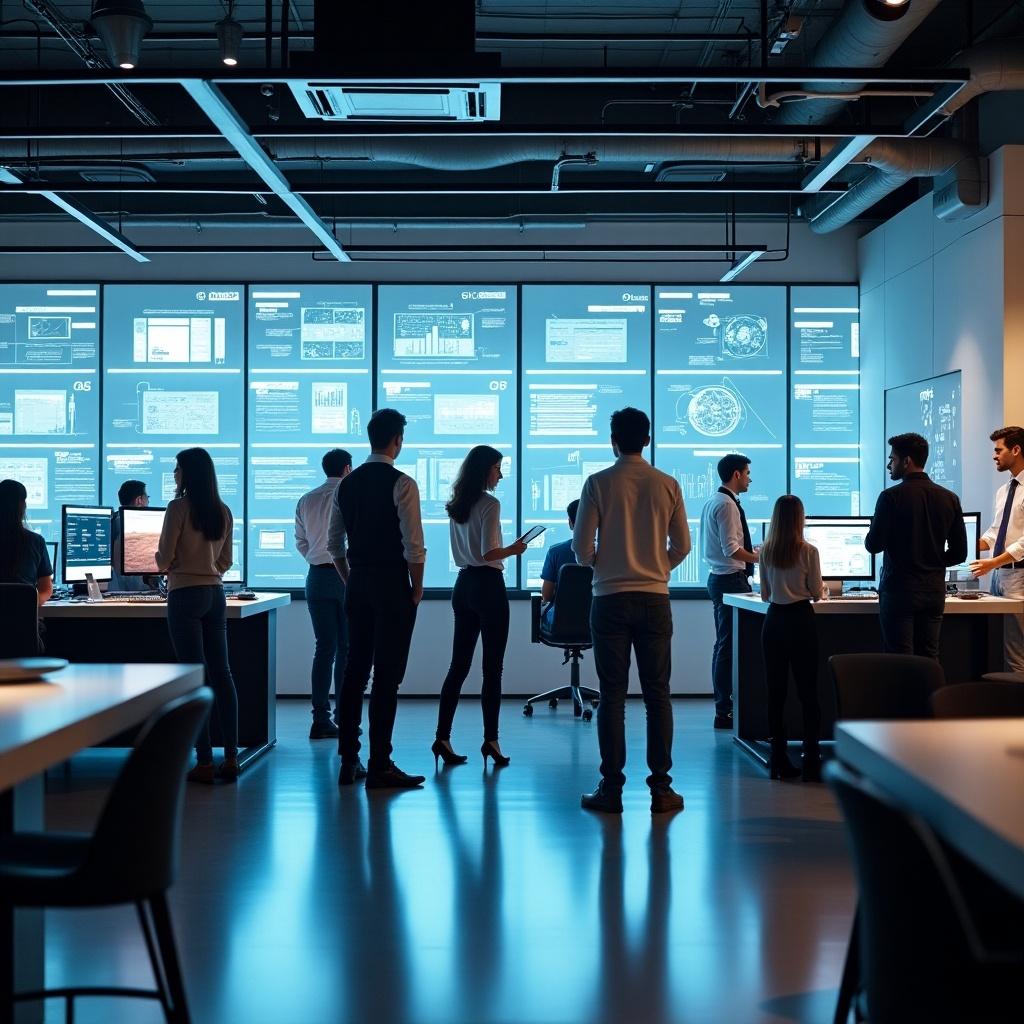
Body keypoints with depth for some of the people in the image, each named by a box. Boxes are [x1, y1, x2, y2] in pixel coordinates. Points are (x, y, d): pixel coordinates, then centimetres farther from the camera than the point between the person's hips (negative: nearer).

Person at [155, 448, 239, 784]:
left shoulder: (179, 507, -10)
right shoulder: (223, 511, 8)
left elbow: (164, 559, -9)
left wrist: (165, 563, 12)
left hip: (185, 595, -6)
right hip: (215, 593, 6)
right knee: (221, 674, 8)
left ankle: (204, 762, -4)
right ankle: (231, 757, 9)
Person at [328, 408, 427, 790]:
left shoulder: (347, 484, 9)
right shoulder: (401, 484, -11)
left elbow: (334, 543, 13)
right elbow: (413, 545, -15)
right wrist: (417, 588, -4)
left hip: (357, 584, 7)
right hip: (392, 586, -6)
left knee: (355, 670, 10)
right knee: (387, 675, -4)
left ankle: (348, 761, 15)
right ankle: (380, 766, -2)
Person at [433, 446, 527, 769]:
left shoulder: (456, 506, 11)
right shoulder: (490, 505, -12)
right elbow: (488, 553, -18)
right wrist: (513, 550, -3)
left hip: (463, 584, 7)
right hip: (488, 585, -7)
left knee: (459, 665, 9)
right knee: (492, 668, -1)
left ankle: (442, 737, 6)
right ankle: (490, 740, 0)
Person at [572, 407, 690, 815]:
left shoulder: (599, 483, -5)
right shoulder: (667, 485, 1)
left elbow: (581, 544, -5)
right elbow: (682, 545, 6)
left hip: (610, 598, -1)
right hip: (655, 598, 1)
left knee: (612, 694, 3)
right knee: (657, 694, 6)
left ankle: (611, 788, 4)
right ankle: (660, 788, 7)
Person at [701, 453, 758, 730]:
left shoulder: (712, 501, 15)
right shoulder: (727, 504, -16)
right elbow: (731, 550, -22)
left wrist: (749, 552, 18)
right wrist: (759, 557, -14)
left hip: (719, 577, 11)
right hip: (731, 580, -11)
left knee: (724, 644, 15)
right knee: (730, 645, -9)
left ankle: (724, 706, 22)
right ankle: (725, 712, -7)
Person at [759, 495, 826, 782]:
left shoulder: (765, 551, 1)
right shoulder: (808, 551, -10)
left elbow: (765, 594, 9)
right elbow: (816, 594, -3)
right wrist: (820, 587, 20)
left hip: (774, 619, 3)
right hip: (801, 620, -3)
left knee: (776, 691, 8)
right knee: (807, 691, 2)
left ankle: (778, 760, 11)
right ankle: (811, 762, -1)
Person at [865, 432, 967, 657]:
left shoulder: (891, 497, -11)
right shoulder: (949, 498, 4)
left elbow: (873, 545, -9)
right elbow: (959, 553, 6)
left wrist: (870, 536, 12)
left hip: (899, 590, -5)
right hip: (934, 592, 5)